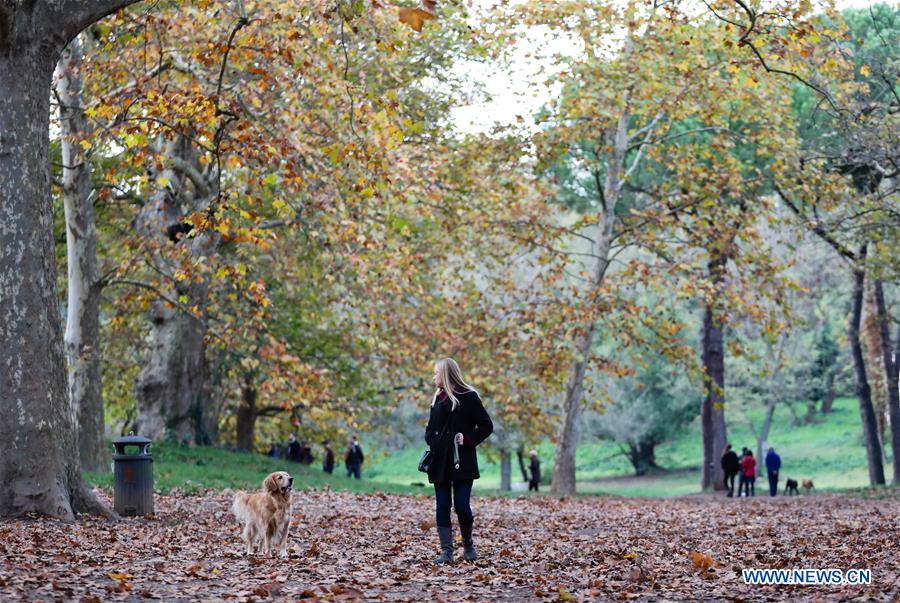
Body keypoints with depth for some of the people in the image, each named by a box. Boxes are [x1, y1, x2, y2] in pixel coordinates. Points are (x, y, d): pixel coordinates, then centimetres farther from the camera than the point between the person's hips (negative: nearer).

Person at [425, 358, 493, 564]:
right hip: (440, 462, 5)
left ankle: (468, 545, 15)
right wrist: (431, 441, 1)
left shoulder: (469, 397, -4)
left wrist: (468, 439, -15)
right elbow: (430, 428, 22)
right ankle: (446, 551, 2)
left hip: (462, 462, -5)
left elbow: (486, 426, -2)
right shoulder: (437, 399, 13)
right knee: (442, 507, 1)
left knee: (462, 506, -8)